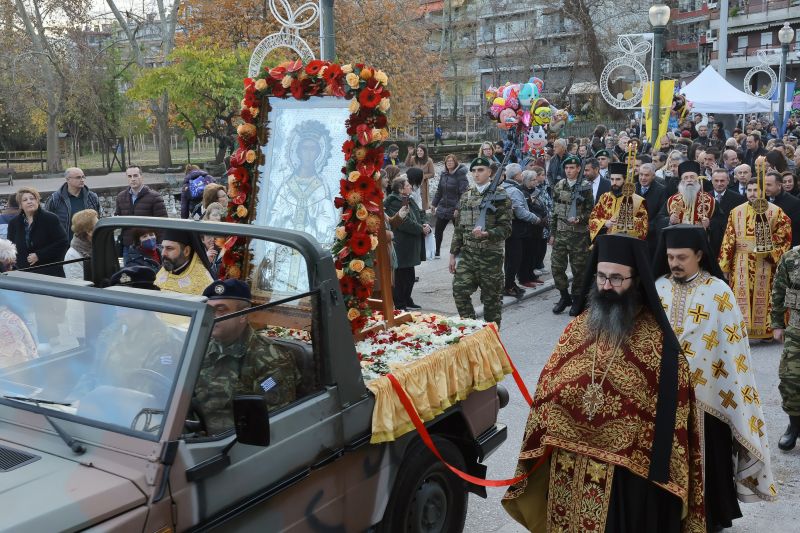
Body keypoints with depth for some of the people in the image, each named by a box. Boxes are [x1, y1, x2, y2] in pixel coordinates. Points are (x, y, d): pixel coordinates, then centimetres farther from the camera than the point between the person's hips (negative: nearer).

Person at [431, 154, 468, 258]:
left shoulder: (460, 175, -13)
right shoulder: (443, 174, 7)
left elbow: (463, 193, -18)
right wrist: (434, 204, 16)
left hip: (455, 209, -7)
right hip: (443, 207, 7)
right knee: (437, 230, 11)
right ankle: (436, 252, 23)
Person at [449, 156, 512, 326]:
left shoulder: (500, 197, -6)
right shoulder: (466, 196, 10)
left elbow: (506, 229, -11)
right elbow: (459, 228, 14)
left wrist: (486, 234, -27)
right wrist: (453, 254, 12)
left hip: (490, 255, -4)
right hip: (467, 254, 4)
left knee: (491, 298, 4)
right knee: (459, 290, -6)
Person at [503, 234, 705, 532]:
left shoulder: (658, 343, -12)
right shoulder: (577, 329, 1)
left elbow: (672, 418, -11)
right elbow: (547, 395, 6)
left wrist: (666, 482, -11)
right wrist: (536, 456, 6)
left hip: (627, 477, -4)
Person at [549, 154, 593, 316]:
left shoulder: (586, 187, -3)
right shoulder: (558, 187, 7)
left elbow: (590, 211, -1)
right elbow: (554, 211, 10)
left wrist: (579, 219, -20)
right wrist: (552, 233, 8)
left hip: (579, 234, -3)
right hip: (561, 233, 3)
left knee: (578, 268, 3)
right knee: (556, 266, 2)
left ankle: (577, 299, 18)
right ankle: (564, 296, 21)